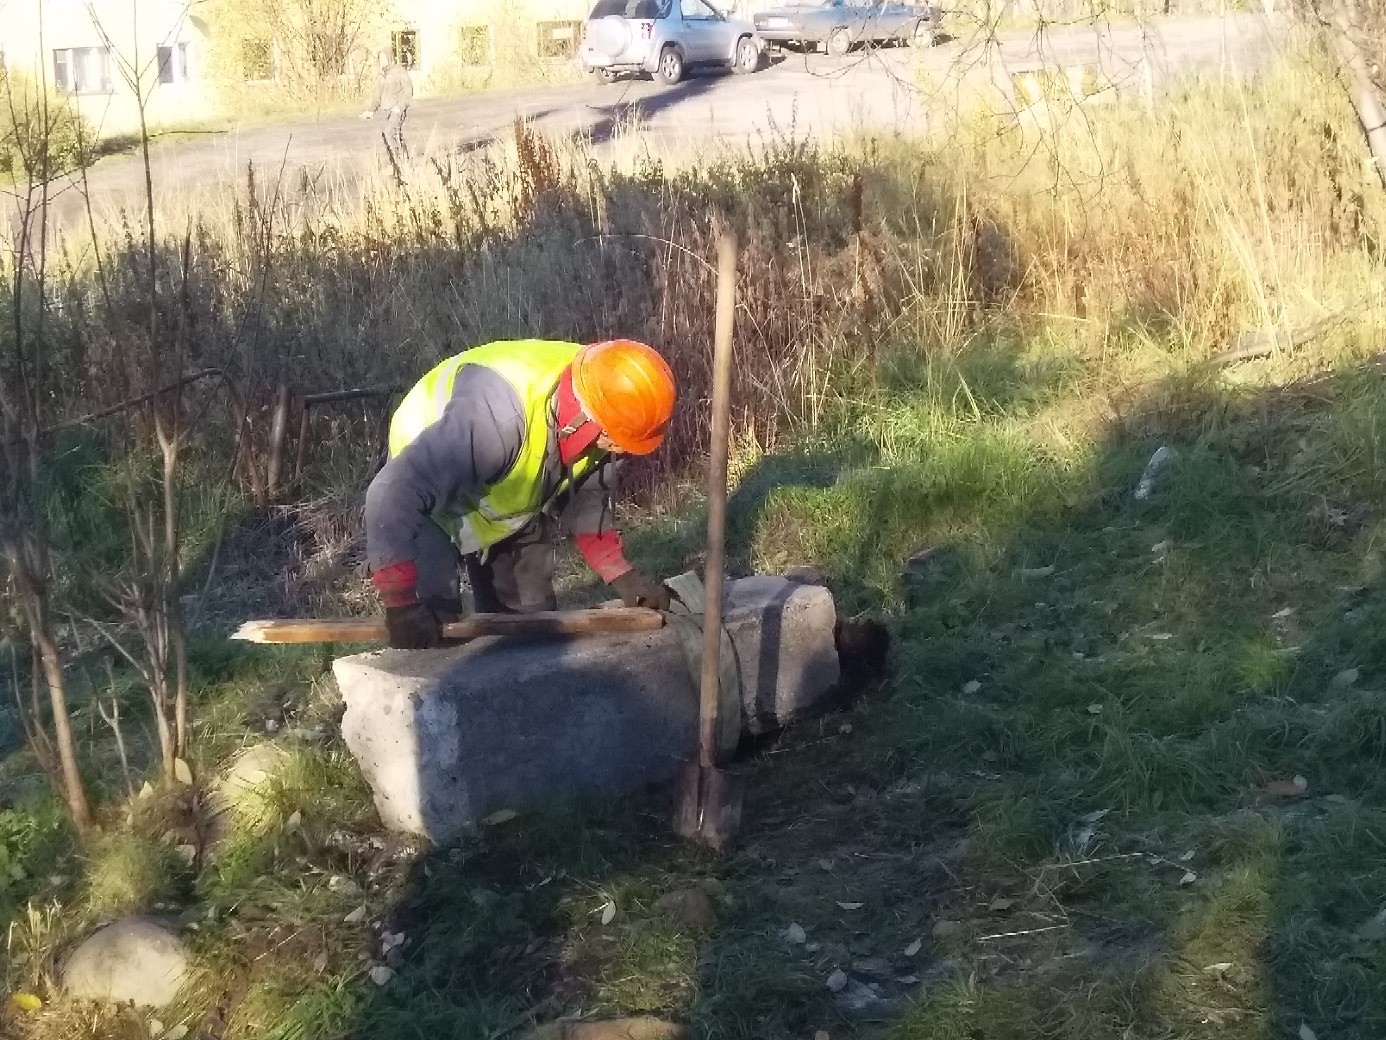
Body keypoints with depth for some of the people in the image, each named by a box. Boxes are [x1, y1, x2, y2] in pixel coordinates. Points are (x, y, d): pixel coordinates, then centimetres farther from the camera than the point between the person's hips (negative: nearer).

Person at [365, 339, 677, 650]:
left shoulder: (596, 414, -23)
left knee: (532, 617, 9)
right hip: (427, 485, -6)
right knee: (435, 622, -16)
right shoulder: (496, 416, -46)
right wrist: (401, 604, -43)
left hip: (512, 500, 6)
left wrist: (622, 575, -15)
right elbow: (392, 495, -46)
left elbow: (586, 497, -4)